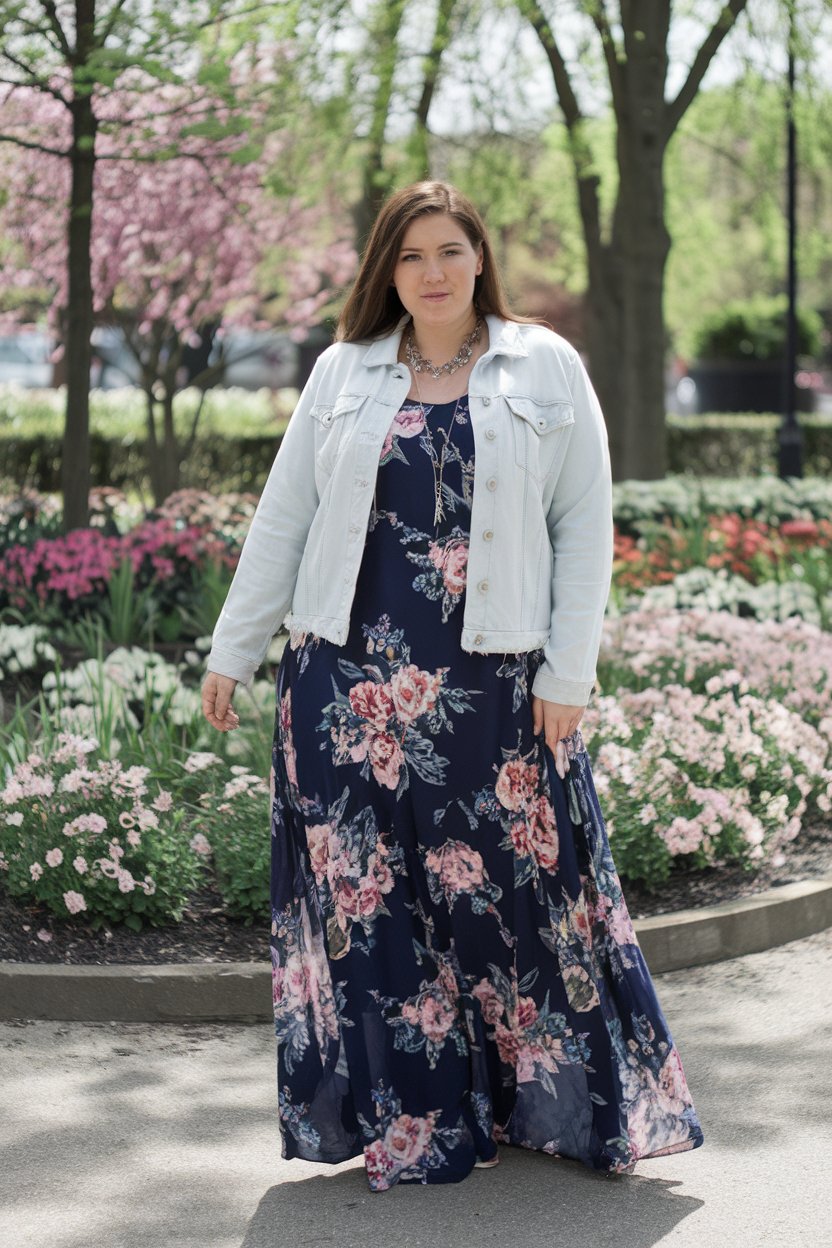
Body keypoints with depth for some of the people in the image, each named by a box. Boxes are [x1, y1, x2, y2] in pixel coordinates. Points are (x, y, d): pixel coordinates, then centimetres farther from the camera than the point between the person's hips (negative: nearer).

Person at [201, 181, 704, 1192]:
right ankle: (409, 1121, 15)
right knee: (370, 893, 4)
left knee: (520, 884, 2)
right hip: (351, 680, 2)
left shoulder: (546, 368, 4)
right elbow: (282, 519, 11)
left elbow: (583, 523, 2)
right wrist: (232, 652, 9)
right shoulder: (343, 372, 9)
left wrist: (568, 671, -4)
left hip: (492, 682, -2)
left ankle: (586, 1108, 18)